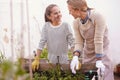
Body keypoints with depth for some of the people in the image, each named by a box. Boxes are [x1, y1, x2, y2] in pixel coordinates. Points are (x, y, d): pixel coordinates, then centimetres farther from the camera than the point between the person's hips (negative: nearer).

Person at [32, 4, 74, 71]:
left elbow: (72, 42, -10)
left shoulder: (66, 25, -9)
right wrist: (37, 59, -3)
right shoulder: (46, 26, -5)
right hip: (52, 59, 1)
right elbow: (42, 43, -2)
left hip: (64, 59, -1)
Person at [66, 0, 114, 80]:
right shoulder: (76, 22, -8)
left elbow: (98, 40, -25)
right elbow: (79, 42, -9)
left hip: (102, 53, -5)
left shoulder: (97, 16, -24)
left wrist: (99, 60, -24)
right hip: (87, 55, 5)